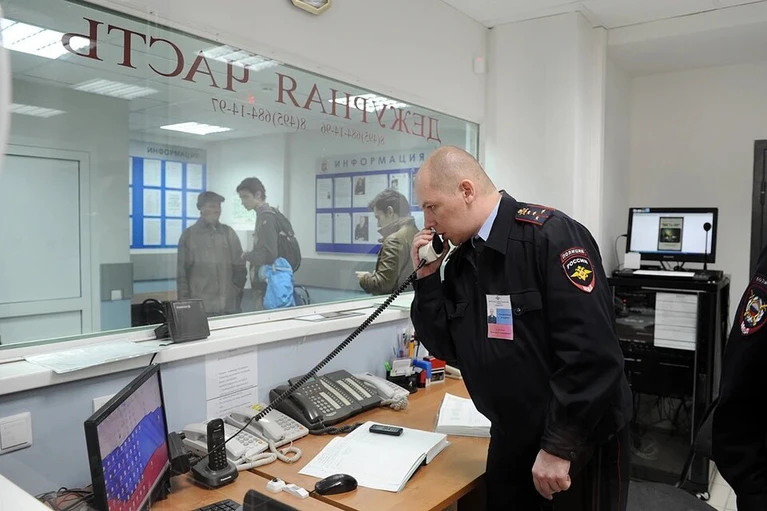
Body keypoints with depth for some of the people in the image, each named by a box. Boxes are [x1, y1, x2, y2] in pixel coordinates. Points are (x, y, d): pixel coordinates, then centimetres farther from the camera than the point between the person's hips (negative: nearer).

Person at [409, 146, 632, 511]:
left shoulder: (551, 235, -20)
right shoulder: (461, 259, 2)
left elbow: (591, 352, -24)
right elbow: (447, 348, 5)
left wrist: (560, 446, -21)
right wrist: (427, 277, -6)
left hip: (580, 441, -6)